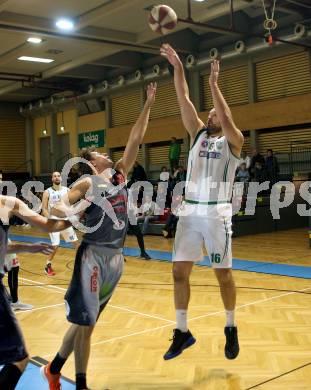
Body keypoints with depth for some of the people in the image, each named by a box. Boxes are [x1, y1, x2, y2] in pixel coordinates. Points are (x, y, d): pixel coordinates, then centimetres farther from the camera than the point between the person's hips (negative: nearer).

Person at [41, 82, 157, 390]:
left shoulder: (119, 174, 11)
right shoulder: (86, 184, -4)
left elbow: (135, 140, 8)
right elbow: (57, 208, -10)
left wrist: (148, 105, 6)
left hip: (116, 256, 6)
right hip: (94, 255, -6)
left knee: (85, 319, 15)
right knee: (85, 321, 0)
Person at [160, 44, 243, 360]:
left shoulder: (233, 141, 1)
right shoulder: (198, 134, 13)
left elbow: (226, 120, -21)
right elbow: (183, 99, 6)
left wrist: (213, 84, -21)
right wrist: (177, 66, -2)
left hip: (217, 213, -4)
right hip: (190, 211, 4)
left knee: (223, 274, 4)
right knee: (179, 271, 2)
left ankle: (231, 329, 24)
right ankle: (182, 332, 15)